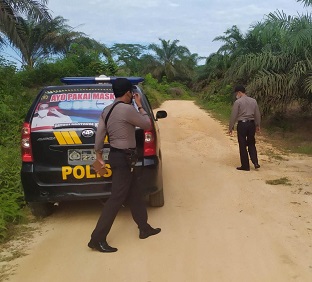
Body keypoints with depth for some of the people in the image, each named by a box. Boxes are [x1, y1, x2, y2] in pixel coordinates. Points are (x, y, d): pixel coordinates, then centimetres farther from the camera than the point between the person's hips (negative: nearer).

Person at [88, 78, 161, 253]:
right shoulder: (127, 109, -18)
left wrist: (99, 156, 10)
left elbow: (100, 134, 4)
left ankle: (144, 228, 32)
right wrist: (140, 106, 3)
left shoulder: (107, 111, 7)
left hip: (116, 155, 10)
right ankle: (97, 239, 3)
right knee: (117, 199, -3)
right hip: (123, 158, -9)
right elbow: (147, 125, -7)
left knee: (134, 194, 18)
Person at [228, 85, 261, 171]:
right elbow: (257, 114, 11)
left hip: (242, 124, -5)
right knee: (251, 144, 16)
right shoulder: (253, 101, 7)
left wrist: (231, 127, -1)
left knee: (243, 145, 4)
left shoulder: (238, 102, -9)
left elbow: (234, 116, -8)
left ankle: (245, 166, 9)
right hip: (251, 124, 5)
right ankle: (255, 162, 5)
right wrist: (257, 125, 22)